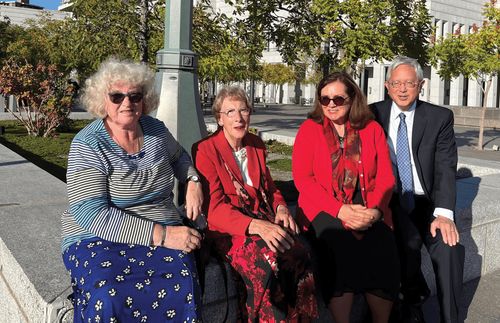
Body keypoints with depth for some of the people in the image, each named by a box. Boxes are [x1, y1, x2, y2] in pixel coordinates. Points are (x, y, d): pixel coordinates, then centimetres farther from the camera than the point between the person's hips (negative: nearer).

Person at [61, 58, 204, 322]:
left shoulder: (156, 130, 7)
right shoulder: (88, 144, -9)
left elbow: (179, 157, 29)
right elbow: (90, 214, -18)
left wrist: (192, 181, 6)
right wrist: (160, 234, -24)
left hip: (164, 234, 4)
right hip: (98, 238, -3)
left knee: (181, 287, -28)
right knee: (109, 299, -34)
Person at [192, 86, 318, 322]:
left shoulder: (256, 145, 15)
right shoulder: (205, 150, -4)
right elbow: (214, 207, -11)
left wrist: (280, 207, -1)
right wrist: (255, 225, -26)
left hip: (263, 220, 5)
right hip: (228, 229, -5)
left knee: (300, 254, -26)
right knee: (266, 262, -34)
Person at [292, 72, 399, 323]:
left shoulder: (372, 129, 12)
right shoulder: (309, 129, 7)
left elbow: (385, 177, 6)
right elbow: (302, 178, -3)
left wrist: (375, 209, -13)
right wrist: (339, 210, -14)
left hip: (368, 211, 2)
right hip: (325, 210, -1)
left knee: (383, 253, -22)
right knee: (340, 250, -28)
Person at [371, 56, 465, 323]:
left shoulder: (440, 118, 1)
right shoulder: (374, 114, 2)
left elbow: (446, 168, -6)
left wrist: (443, 213, -21)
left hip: (425, 202, 1)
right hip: (389, 201, 0)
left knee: (448, 245, -24)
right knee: (409, 240, -28)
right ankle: (414, 300, 2)